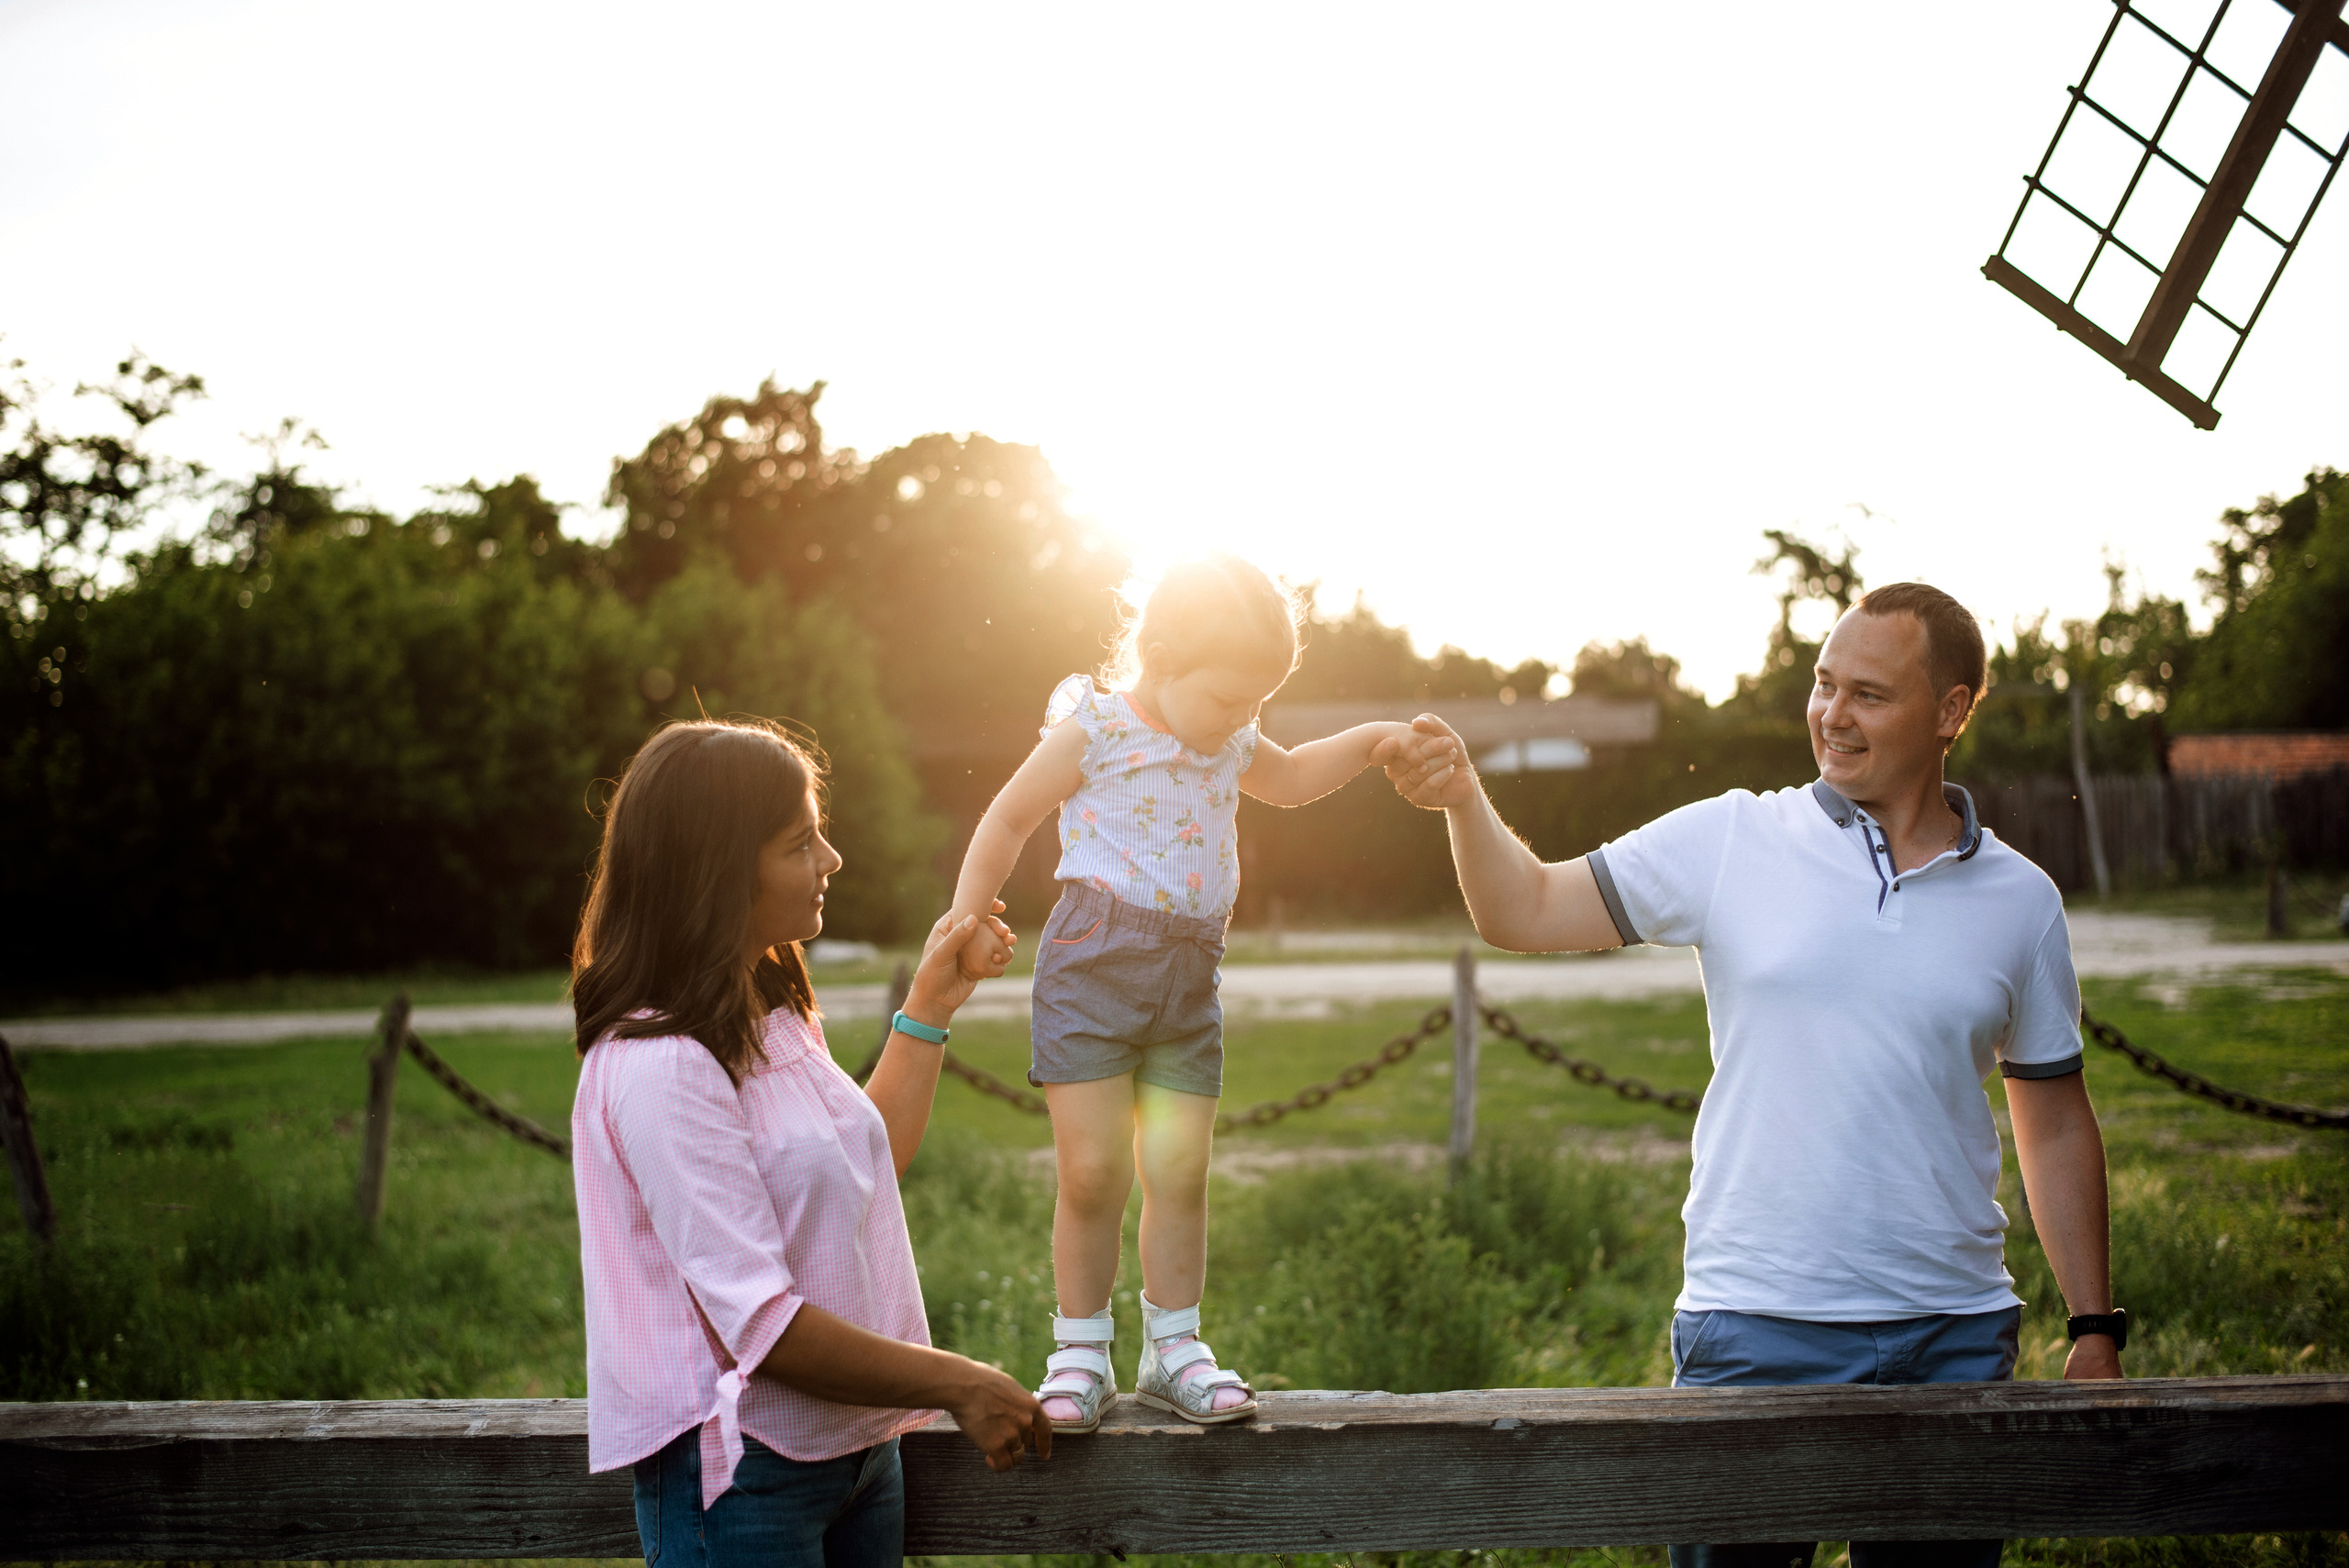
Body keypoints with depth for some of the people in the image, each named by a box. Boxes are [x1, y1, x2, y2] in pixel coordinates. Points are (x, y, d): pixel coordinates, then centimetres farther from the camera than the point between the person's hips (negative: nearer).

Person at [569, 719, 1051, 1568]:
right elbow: (763, 1326, -25)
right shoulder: (661, 1068, -22)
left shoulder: (772, 1020, 8)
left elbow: (868, 1165, 25)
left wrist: (928, 1011, 24)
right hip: (740, 1478, -9)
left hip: (857, 1448, 9)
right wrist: (956, 1385, -18)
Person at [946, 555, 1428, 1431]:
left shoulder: (1228, 745, 12)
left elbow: (1289, 781, 34)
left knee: (1179, 1174, 2)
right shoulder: (1093, 731, -7)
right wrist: (963, 927, -1)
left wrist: (1370, 741, 21)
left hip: (1188, 981, 5)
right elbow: (1008, 822, 0)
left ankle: (1173, 1350, 14)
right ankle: (1081, 1354, 8)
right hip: (1093, 967, -5)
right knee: (1092, 1173, -5)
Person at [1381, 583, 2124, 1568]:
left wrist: (2096, 1328, 10)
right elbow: (1525, 914, 1)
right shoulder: (1729, 845, 1)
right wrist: (1463, 797, -16)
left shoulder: (2022, 901, 7)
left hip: (1957, 1336, 2)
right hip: (1758, 1330, -2)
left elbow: (2056, 1127, 13)